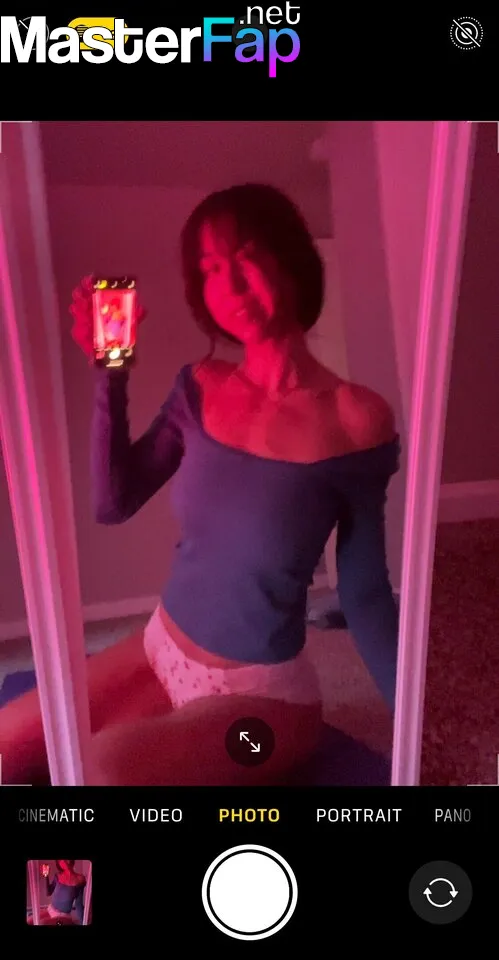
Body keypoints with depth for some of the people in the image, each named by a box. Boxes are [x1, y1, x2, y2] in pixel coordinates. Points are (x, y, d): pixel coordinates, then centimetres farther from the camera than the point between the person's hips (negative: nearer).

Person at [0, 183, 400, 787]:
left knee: (105, 766, -28)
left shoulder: (355, 420, -18)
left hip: (261, 693, -4)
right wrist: (110, 373, -11)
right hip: (160, 653, 5)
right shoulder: (200, 387, -5)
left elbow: (365, 595, -11)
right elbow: (113, 503, -3)